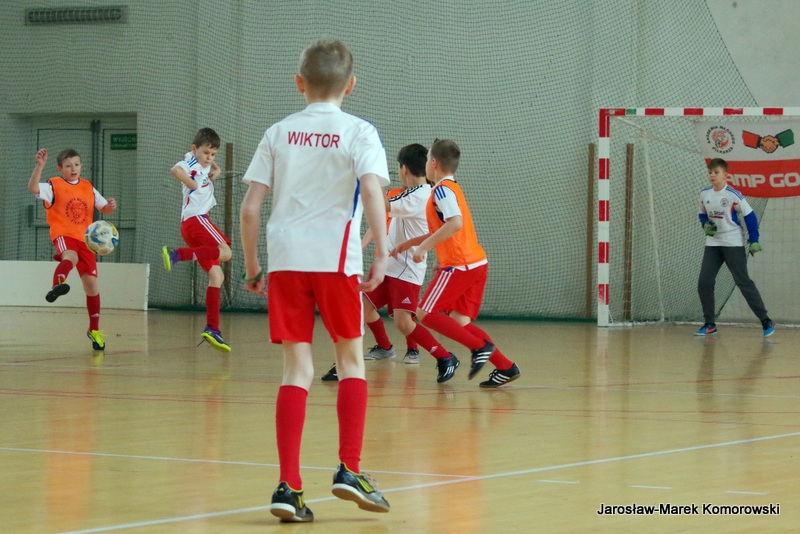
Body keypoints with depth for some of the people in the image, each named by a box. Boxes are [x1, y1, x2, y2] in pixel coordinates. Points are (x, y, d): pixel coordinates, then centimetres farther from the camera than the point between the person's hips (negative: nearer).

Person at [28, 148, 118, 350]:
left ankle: (94, 329, 17)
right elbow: (33, 188, -22)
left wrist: (110, 205, -6)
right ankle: (57, 285, -63)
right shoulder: (54, 185, -3)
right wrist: (40, 165, -36)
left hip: (85, 238, 4)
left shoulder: (88, 187, 11)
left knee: (91, 282, 4)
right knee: (71, 257, -41)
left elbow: (104, 210, 18)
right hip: (63, 234, -4)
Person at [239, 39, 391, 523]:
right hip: (336, 256, -2)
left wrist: (252, 267, 15)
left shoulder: (280, 133, 13)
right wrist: (382, 254, -14)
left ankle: (289, 486, -5)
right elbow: (372, 191, -13)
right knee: (351, 359, 13)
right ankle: (350, 470, 4)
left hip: (284, 258, 2)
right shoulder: (359, 132, 4)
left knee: (298, 368, 4)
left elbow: (249, 208, 7)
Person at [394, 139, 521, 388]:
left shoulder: (442, 189, -9)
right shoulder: (452, 188, 21)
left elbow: (455, 223, -26)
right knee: (459, 321, 9)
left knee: (425, 314, -6)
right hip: (477, 263, 9)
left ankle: (480, 347, -13)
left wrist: (423, 246, -22)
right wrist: (411, 242, 31)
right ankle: (506, 367, 0)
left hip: (459, 265, -9)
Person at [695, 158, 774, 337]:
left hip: (733, 243, -6)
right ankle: (709, 324, 8)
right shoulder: (704, 194, 2)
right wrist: (705, 225, -5)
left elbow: (749, 216, -8)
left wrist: (753, 241, -10)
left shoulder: (733, 195, -15)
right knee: (704, 283, -3)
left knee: (743, 282, -7)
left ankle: (766, 321, 2)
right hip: (713, 244, 6)